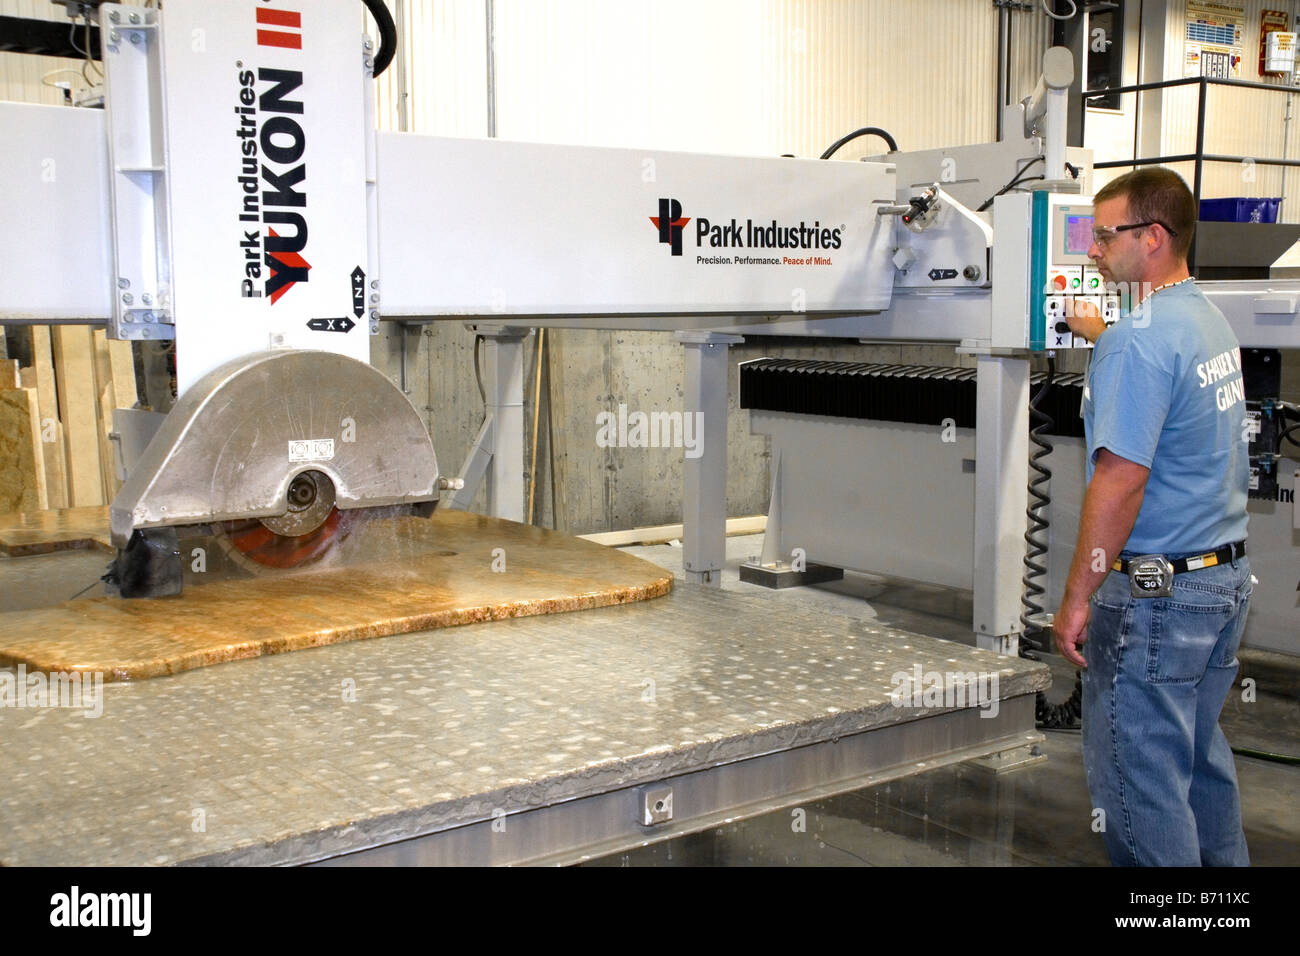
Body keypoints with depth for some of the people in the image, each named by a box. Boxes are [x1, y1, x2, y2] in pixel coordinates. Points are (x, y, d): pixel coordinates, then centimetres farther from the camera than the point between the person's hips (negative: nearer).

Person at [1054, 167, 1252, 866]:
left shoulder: (1137, 342, -20)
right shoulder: (1210, 321, 10)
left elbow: (1121, 480, -24)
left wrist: (1077, 597, -19)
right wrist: (1102, 336, 48)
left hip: (1157, 591, -10)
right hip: (1226, 575, 10)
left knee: (1140, 776, 0)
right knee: (1200, 755, 21)